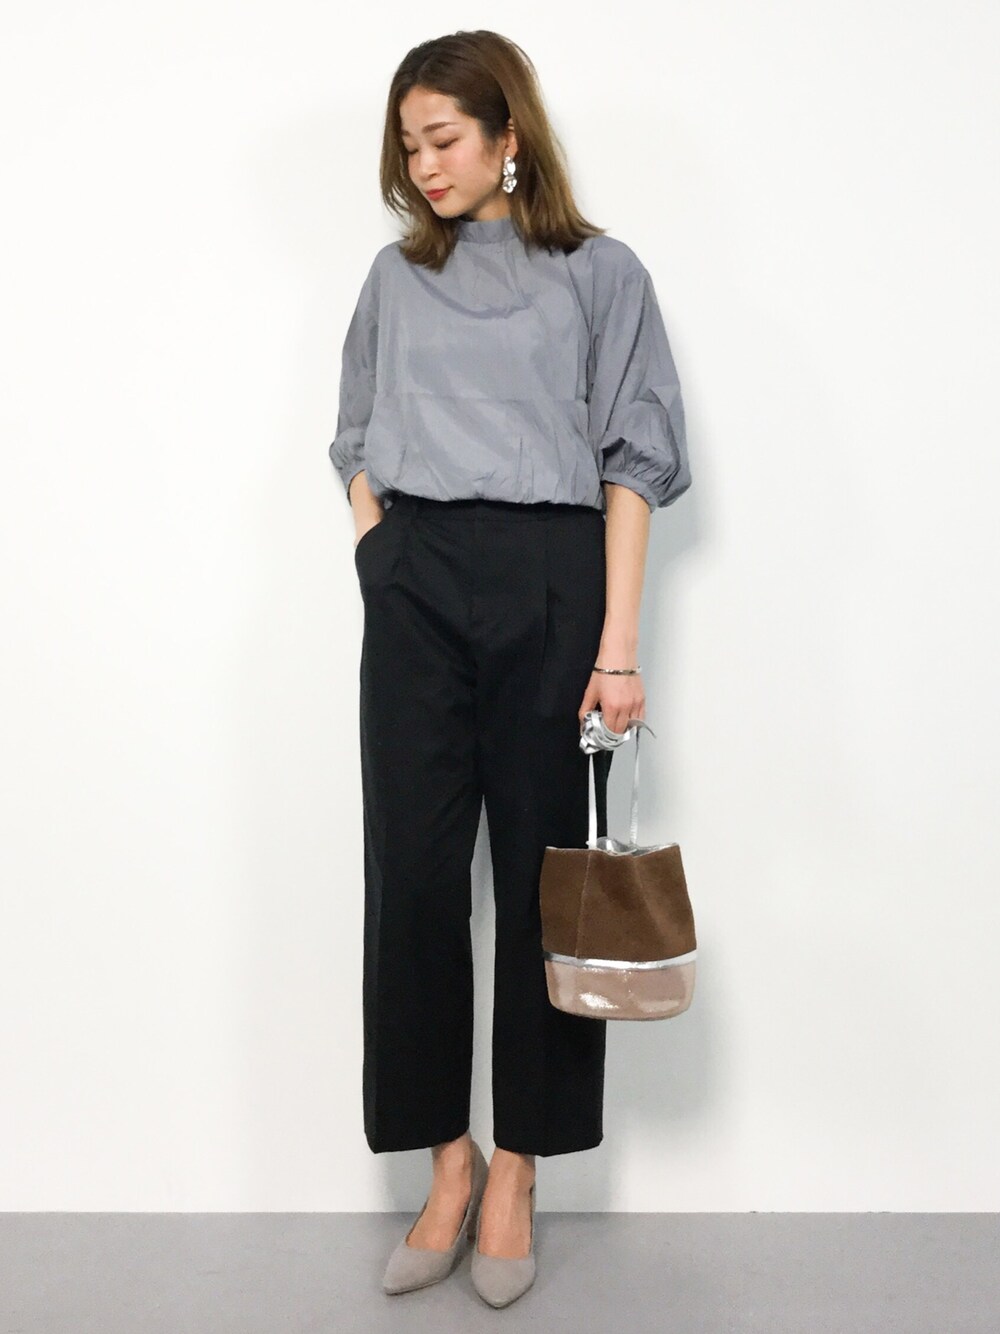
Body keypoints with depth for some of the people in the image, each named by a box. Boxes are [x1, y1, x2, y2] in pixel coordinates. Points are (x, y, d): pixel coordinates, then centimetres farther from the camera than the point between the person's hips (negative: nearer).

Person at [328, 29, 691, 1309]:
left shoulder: (600, 274, 6)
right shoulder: (396, 277, 16)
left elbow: (634, 463, 0)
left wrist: (619, 641, -9)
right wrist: (374, 567, 5)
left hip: (549, 577, -3)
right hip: (412, 584, 3)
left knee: (543, 872, 2)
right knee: (412, 872, 0)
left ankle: (516, 1170, 15)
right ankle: (446, 1158, 14)